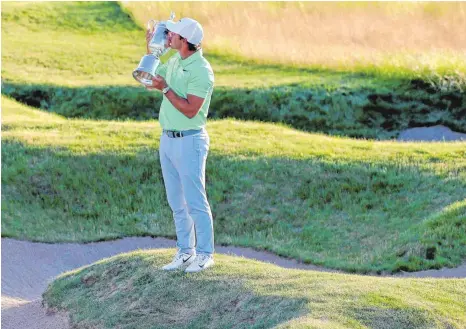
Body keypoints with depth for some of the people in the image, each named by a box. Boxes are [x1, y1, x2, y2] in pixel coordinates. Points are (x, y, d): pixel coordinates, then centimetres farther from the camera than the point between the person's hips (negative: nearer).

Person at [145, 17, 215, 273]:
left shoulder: (201, 71, -18)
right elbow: (150, 79, 21)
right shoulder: (175, 60, 7)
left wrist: (165, 89, -20)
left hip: (190, 140, -8)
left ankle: (205, 254, 8)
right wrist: (151, 50, 8)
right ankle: (185, 251, 21)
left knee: (195, 201, -2)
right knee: (176, 202, 13)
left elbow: (190, 110, -22)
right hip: (167, 138, 8)